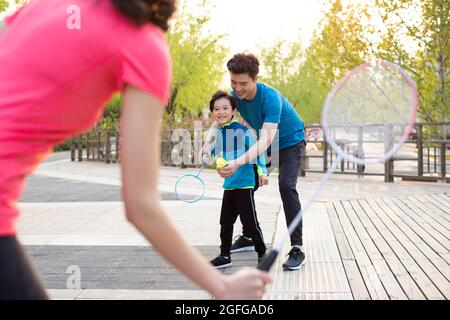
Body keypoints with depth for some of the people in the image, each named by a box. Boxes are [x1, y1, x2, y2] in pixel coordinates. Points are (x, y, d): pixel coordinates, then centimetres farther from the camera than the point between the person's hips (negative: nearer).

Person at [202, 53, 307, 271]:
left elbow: (266, 140, -45)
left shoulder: (270, 97, -36)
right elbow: (218, 123, -12)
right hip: (265, 144, 7)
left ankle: (297, 248, -23)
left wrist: (238, 162, -60)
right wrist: (208, 142, -36)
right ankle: (248, 237, 24)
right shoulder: (235, 95, -15)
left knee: (286, 185, -27)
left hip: (290, 141, -7)